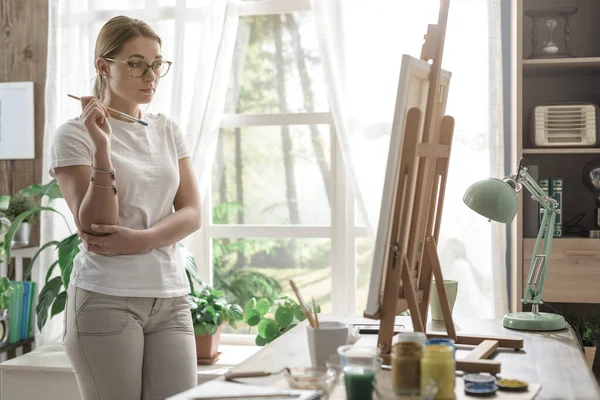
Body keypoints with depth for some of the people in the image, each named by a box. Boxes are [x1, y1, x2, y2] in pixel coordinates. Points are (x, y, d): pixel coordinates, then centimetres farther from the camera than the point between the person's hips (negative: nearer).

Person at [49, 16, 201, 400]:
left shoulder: (167, 130, 12)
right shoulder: (74, 134, -2)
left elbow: (191, 214, 5)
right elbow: (95, 227, -10)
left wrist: (138, 240, -12)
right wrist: (101, 148, -19)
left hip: (171, 297, 4)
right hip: (106, 299, -4)